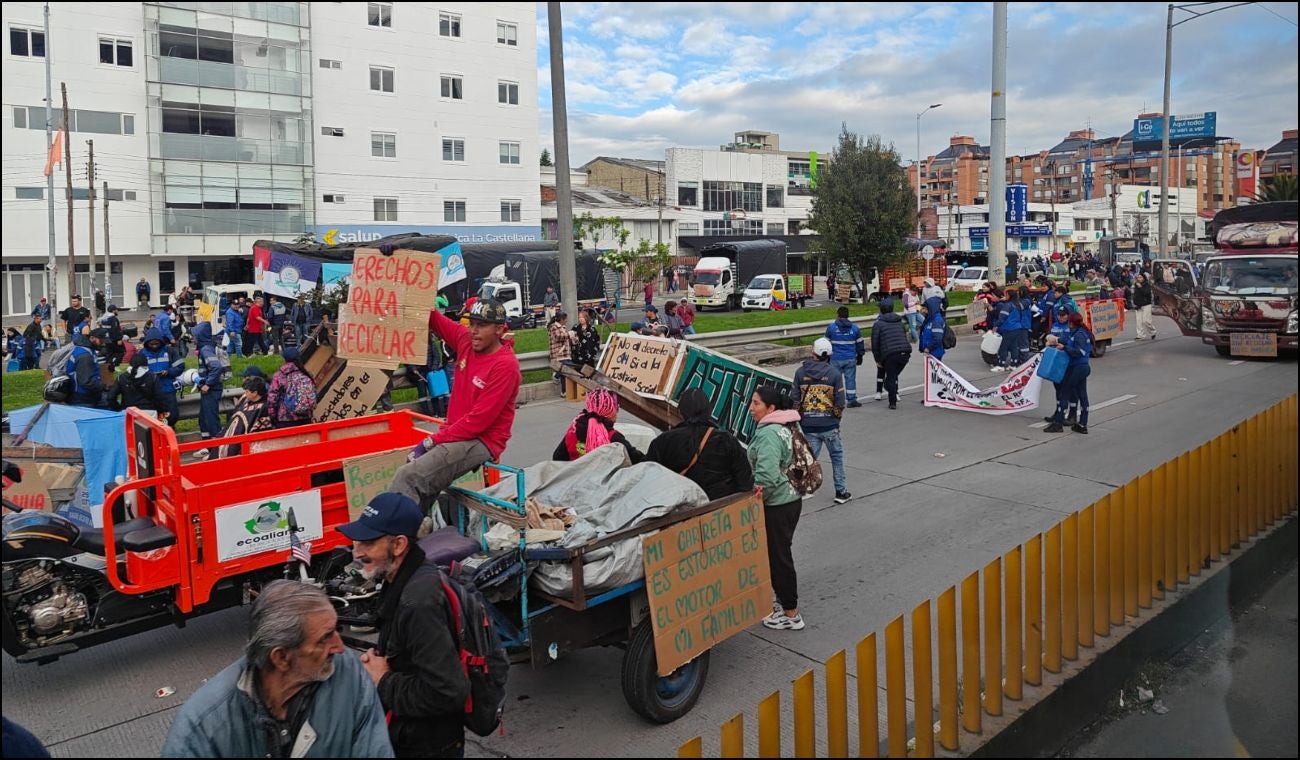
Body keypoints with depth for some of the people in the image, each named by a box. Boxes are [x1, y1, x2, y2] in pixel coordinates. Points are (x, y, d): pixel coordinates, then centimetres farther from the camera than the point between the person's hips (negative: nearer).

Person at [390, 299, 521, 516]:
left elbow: (479, 420, -19)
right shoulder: (467, 341, 3)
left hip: (481, 441, -8)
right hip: (456, 433, 8)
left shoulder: (506, 365, -17)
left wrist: (434, 440, -15)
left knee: (407, 478, -23)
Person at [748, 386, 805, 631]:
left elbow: (767, 476, -29)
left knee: (778, 556, 1)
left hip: (776, 505, -10)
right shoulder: (783, 428, 9)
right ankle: (784, 602, 34)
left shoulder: (768, 433, -21)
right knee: (780, 553, 20)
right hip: (791, 499, 10)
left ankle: (791, 615, 12)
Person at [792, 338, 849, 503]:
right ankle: (841, 491, 21)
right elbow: (840, 402, -5)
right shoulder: (835, 373, -6)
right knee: (837, 456, 16)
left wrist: (800, 417, 14)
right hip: (829, 424, -1)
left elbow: (794, 399, 1)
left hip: (808, 425, 1)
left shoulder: (800, 372, -1)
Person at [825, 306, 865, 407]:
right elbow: (860, 344, 11)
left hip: (836, 359, -2)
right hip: (851, 359, 2)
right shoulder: (855, 328, 4)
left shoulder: (831, 327, -4)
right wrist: (860, 357, 22)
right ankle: (852, 400, 7)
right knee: (850, 379, 7)